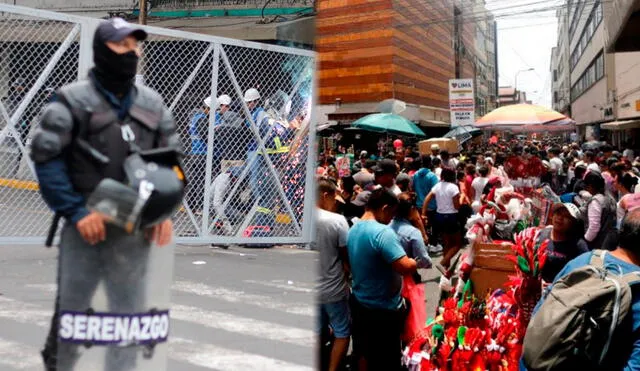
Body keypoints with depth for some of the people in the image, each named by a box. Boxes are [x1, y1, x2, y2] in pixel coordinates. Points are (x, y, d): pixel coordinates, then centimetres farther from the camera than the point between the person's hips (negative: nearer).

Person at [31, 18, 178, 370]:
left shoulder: (153, 104, 9)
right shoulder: (72, 100, -4)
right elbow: (46, 159, -7)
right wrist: (77, 212, -15)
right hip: (85, 227, -3)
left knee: (130, 314, 8)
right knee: (71, 312, 9)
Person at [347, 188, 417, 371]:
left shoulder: (353, 230, 4)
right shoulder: (383, 232, -25)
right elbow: (406, 267, -31)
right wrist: (417, 261, -11)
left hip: (359, 303, 8)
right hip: (384, 308, -8)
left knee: (364, 352, 22)